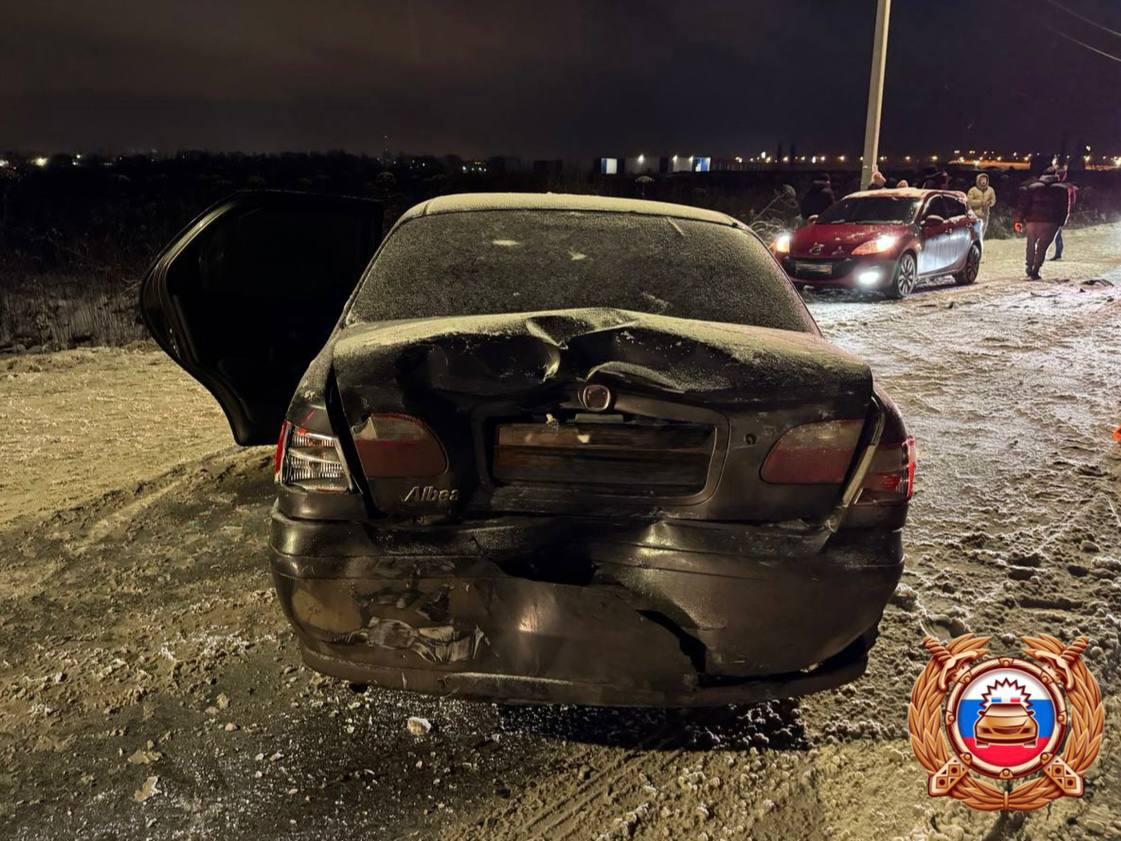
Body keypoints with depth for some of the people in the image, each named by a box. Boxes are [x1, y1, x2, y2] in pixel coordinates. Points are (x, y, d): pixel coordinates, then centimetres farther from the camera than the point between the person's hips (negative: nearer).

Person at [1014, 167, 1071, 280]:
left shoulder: (1032, 187, 9)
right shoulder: (1062, 189, 9)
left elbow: (1023, 204, 2)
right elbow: (1065, 208, 7)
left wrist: (1018, 220, 3)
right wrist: (1061, 223, 15)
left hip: (1032, 220, 1)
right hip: (1051, 222, -1)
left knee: (1031, 246, 17)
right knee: (1042, 247, 4)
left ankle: (1029, 270, 15)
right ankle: (1035, 272, -3)